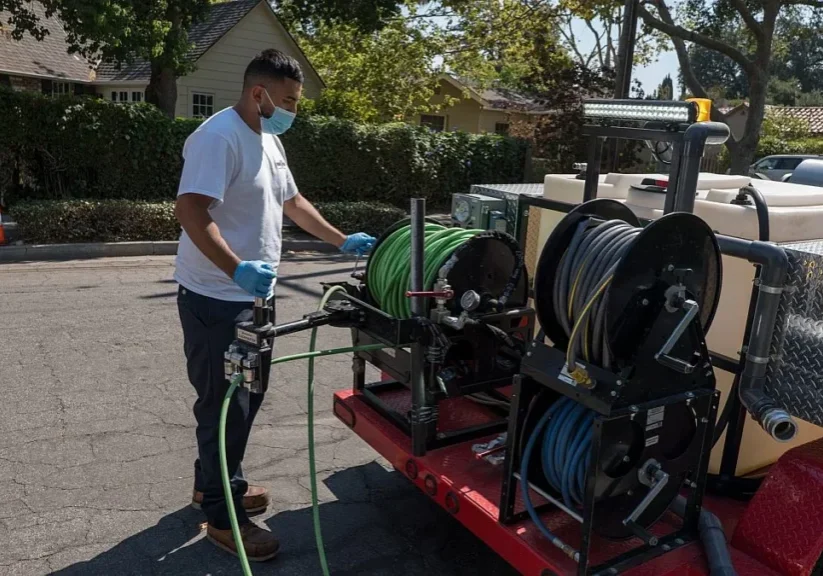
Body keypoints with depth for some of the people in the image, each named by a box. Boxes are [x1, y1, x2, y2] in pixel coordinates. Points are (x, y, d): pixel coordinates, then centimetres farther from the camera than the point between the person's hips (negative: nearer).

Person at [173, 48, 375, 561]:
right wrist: (235, 268, -39)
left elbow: (292, 201, 23)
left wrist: (342, 240, 20)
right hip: (217, 299, -10)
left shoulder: (270, 140, 14)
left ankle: (214, 483, 37)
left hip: (254, 295, 10)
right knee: (226, 405, 0)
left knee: (246, 398, 19)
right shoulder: (220, 136, -17)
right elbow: (190, 209, -27)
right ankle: (222, 518, 16)